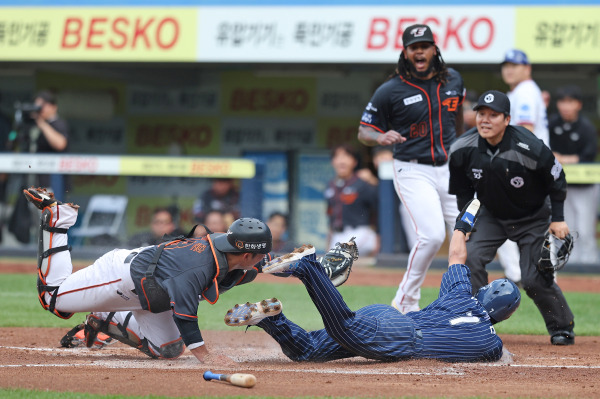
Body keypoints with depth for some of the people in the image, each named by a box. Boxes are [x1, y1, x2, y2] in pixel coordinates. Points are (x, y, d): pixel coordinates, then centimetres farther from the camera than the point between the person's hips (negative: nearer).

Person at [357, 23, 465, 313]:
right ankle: (405, 303, -6)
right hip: (413, 172, -5)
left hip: (450, 169, 5)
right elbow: (364, 132, -4)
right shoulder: (390, 91, -9)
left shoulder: (453, 80, 5)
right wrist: (381, 137, -26)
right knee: (432, 234, -21)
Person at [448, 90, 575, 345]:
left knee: (534, 278, -10)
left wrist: (558, 219, -11)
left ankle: (563, 327, 14)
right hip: (492, 216, 4)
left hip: (533, 219, -4)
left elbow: (556, 179, -13)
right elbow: (463, 190, 2)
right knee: (471, 257, -18)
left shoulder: (528, 148, -29)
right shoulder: (463, 149, -17)